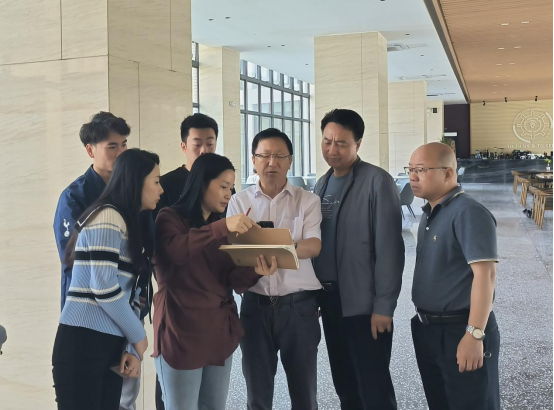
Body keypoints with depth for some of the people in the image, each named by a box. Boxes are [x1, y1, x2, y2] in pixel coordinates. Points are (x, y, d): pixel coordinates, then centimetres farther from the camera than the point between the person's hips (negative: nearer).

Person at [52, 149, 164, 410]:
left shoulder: (131, 226, 17)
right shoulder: (108, 217, -12)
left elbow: (131, 293, 12)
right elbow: (103, 287, -19)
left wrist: (133, 348, 1)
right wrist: (139, 338, -6)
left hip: (110, 343, 8)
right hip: (83, 341, -8)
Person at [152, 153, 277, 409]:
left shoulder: (221, 229, 16)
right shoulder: (170, 218, -3)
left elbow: (233, 281, 5)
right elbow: (173, 251, -26)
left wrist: (255, 271, -16)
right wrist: (223, 227, -32)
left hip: (220, 332, 6)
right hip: (181, 332, -6)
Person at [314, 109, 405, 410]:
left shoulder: (377, 181, -11)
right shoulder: (322, 184, 11)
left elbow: (389, 248, -14)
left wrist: (384, 306, -17)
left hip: (364, 304, -6)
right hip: (329, 300, 6)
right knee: (344, 385, 15)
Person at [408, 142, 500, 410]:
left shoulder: (468, 213, -17)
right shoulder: (429, 214, 11)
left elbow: (485, 273, -23)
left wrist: (475, 334, -26)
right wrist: (423, 322, 12)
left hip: (460, 331, -9)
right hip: (427, 330, 9)